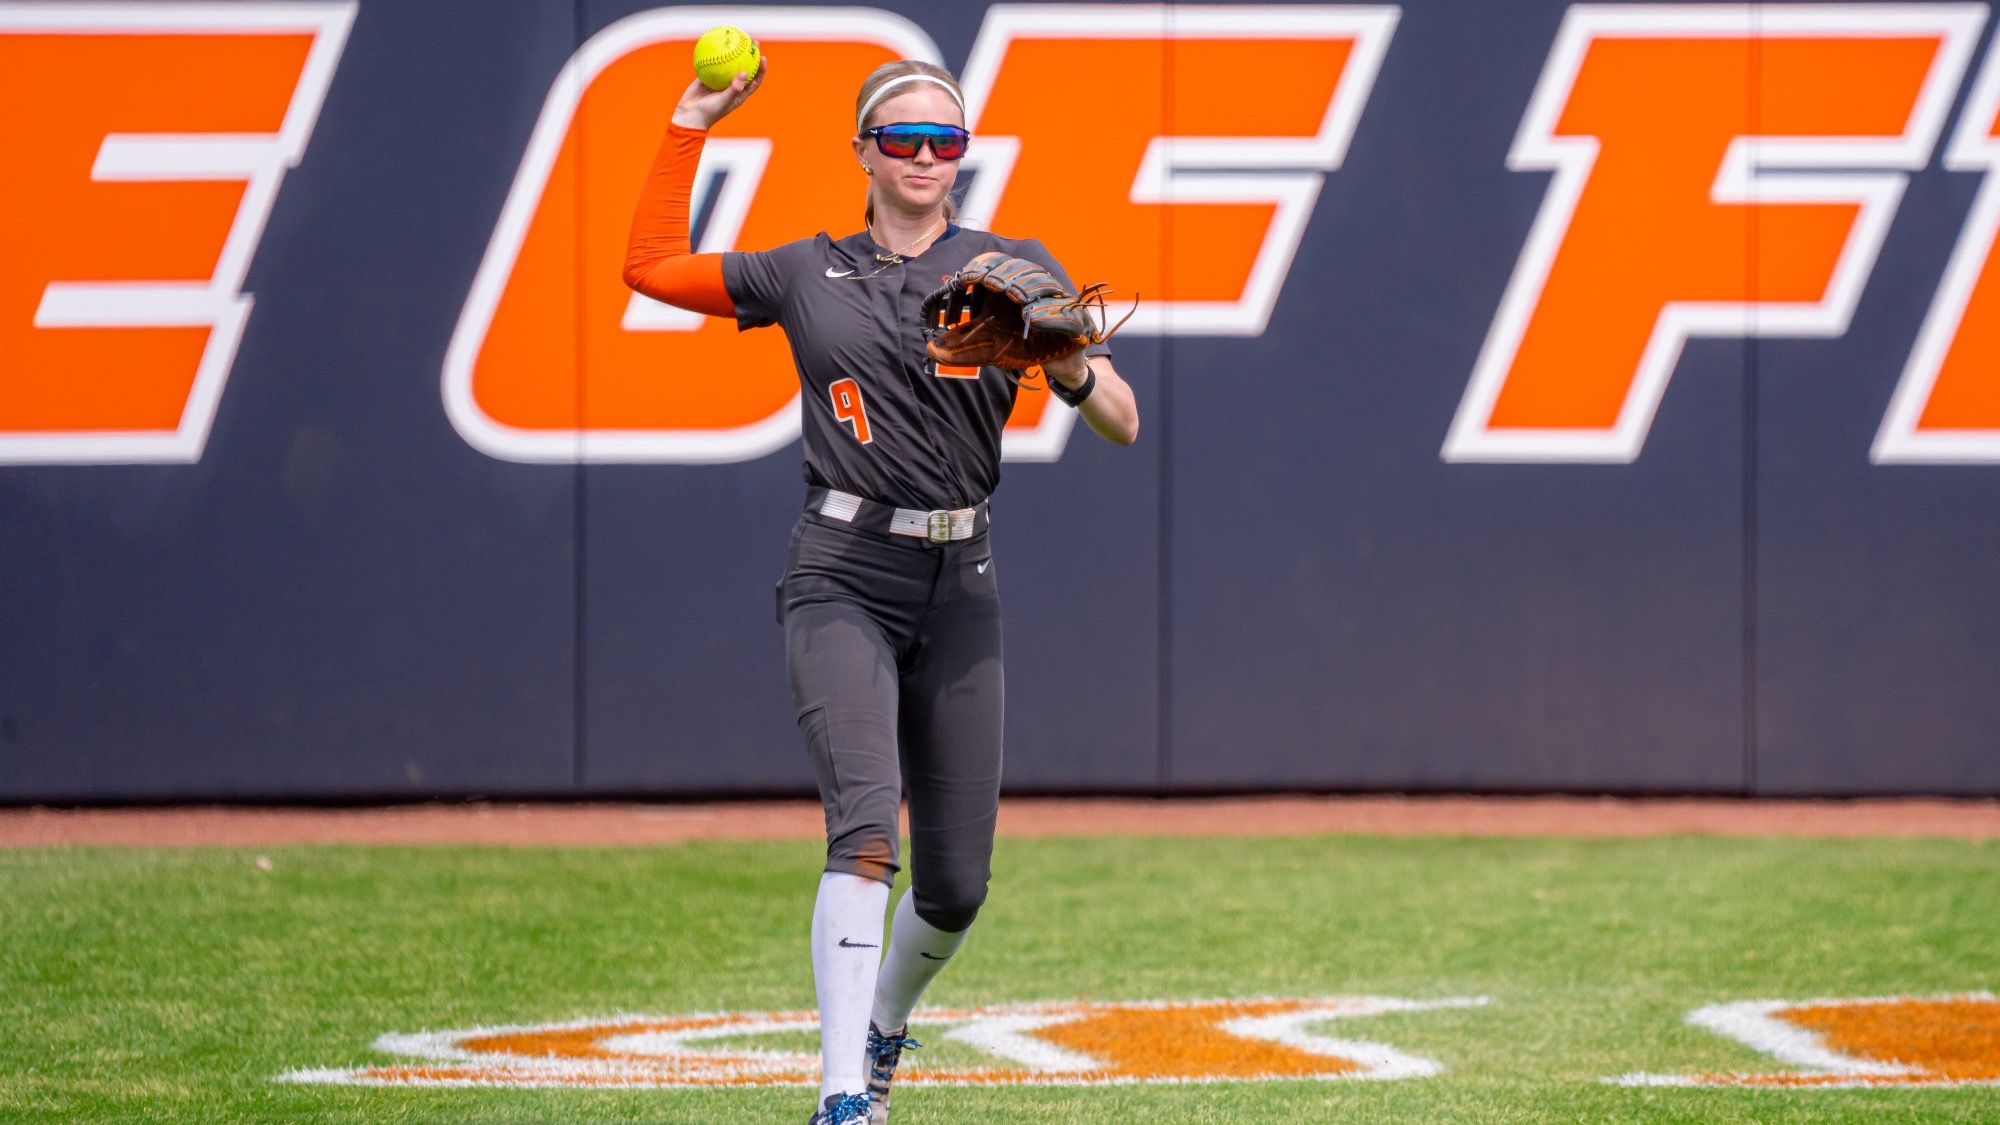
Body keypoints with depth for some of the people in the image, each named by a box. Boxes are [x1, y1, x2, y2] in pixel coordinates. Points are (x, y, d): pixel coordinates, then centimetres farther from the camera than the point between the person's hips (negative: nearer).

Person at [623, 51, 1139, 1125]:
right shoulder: (809, 274, 11)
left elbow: (1123, 424, 2)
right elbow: (652, 266, 16)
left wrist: (1069, 368, -19)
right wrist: (689, 126, 14)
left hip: (959, 589, 2)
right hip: (842, 581, -2)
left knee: (956, 883, 4)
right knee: (867, 827, -23)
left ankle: (882, 1027, 36)